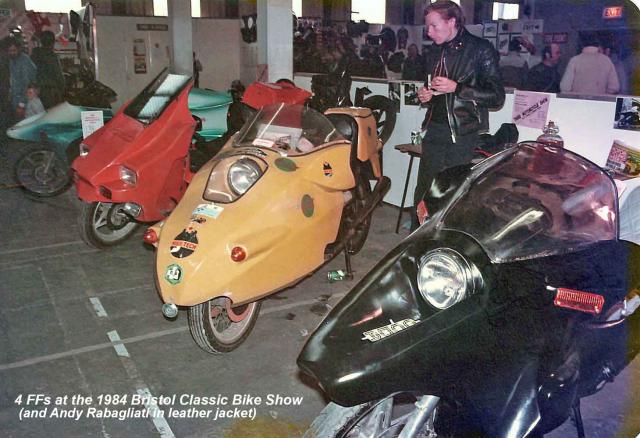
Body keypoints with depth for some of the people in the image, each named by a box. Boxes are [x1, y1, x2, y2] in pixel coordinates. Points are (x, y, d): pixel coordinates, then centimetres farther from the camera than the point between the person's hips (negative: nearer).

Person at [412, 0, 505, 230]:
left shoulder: (481, 50, -4)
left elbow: (496, 96, -9)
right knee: (422, 194, 7)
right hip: (435, 133, 6)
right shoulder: (436, 53, 16)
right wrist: (425, 95, 8)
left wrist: (456, 88, -17)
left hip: (463, 136, -6)